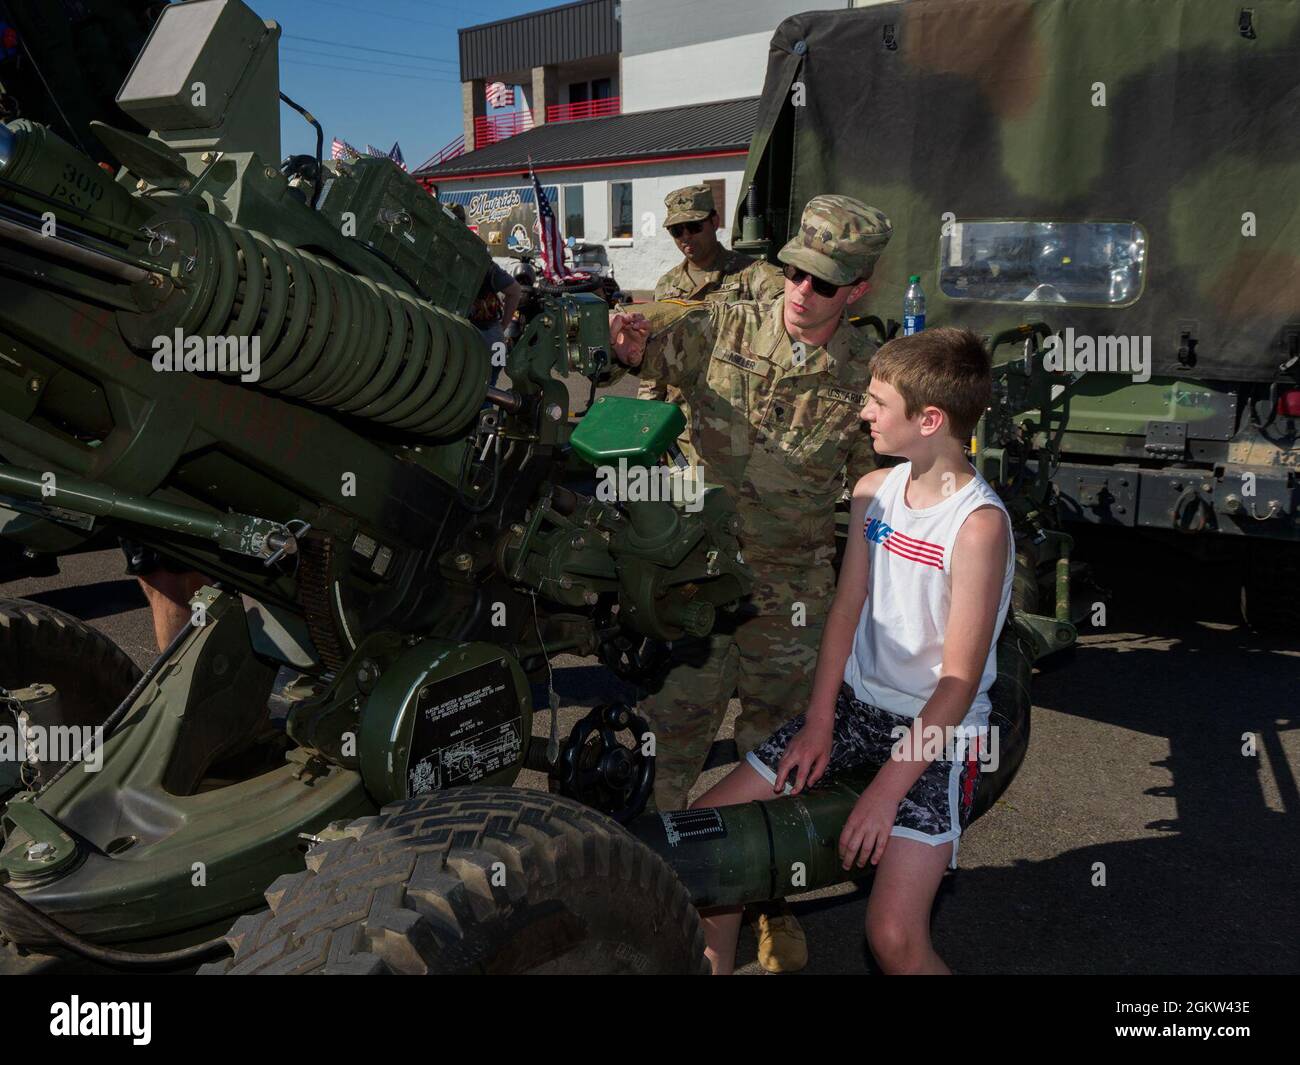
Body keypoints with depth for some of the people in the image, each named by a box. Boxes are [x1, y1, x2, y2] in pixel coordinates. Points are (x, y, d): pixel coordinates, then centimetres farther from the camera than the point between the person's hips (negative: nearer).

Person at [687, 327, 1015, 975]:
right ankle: (716, 964, 20)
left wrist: (886, 789, -20)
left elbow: (961, 679, -19)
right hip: (858, 703, 7)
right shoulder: (873, 491, 3)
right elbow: (847, 608, 6)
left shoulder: (978, 524, -19)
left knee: (894, 937, -20)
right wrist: (818, 722, -1)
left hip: (938, 729, -6)